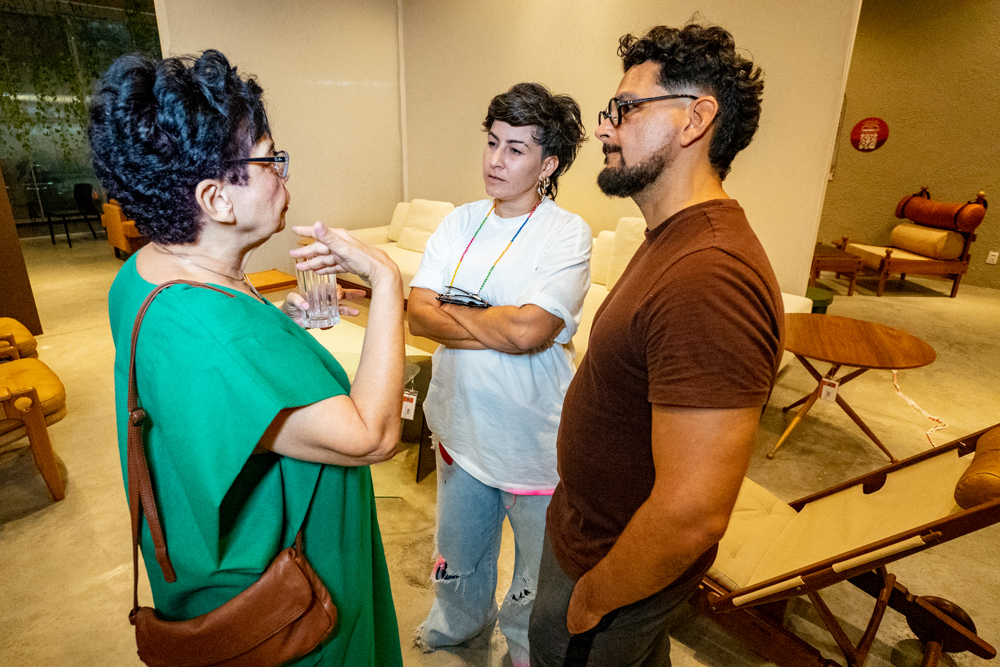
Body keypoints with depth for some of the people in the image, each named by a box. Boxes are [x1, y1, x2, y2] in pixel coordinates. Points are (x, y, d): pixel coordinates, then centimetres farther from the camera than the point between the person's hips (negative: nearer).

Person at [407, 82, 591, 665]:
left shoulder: (567, 234, -15)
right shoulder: (461, 222, 1)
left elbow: (528, 330, -28)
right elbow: (417, 313, -8)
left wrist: (452, 310, -14)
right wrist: (499, 326, -21)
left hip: (536, 441, -5)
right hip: (462, 427, 5)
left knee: (539, 580, 19)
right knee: (459, 553, 29)